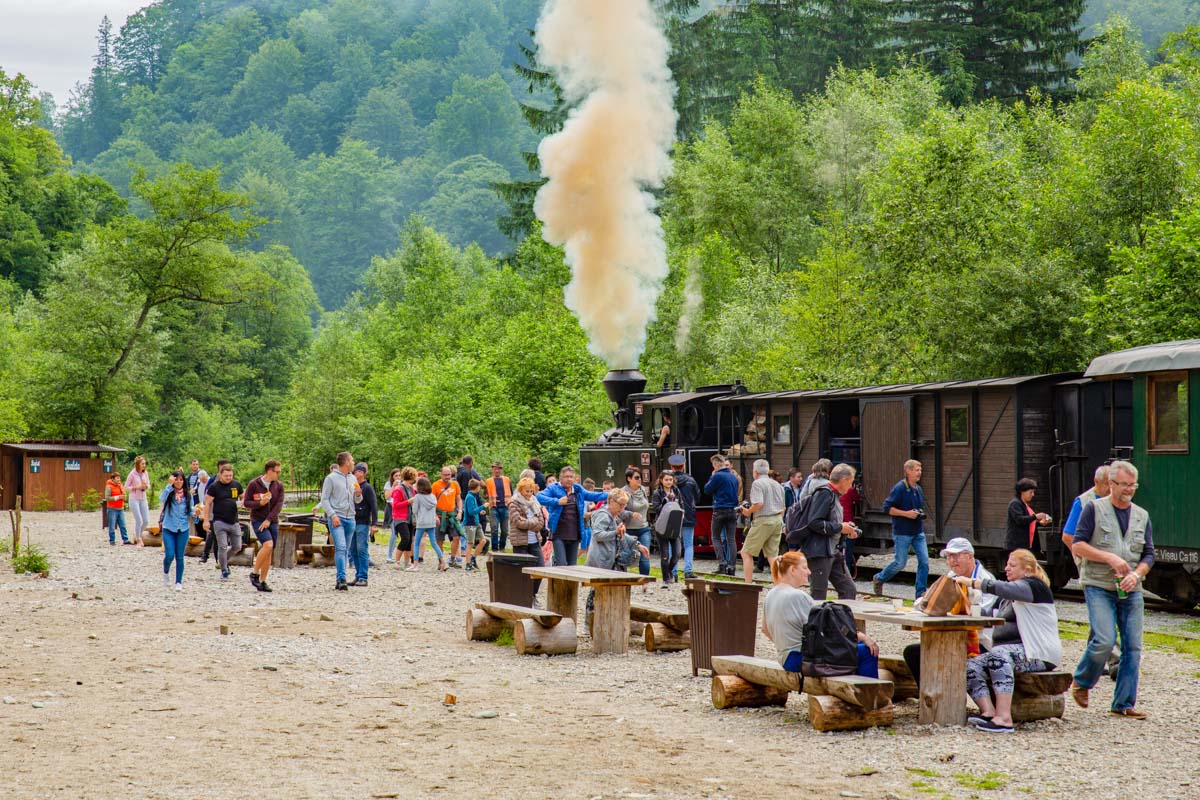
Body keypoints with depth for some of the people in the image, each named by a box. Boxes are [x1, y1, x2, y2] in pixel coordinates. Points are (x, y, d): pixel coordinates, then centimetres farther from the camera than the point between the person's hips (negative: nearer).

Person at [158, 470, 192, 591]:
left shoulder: (188, 495, 5)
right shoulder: (169, 493, -2)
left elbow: (190, 512, 7)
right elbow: (161, 499, -24)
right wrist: (170, 485, -25)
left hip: (183, 529, 2)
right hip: (169, 528, -2)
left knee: (179, 557, 4)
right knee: (169, 555, -10)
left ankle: (178, 582, 14)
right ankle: (166, 573, 21)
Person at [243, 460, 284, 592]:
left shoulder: (279, 485, 4)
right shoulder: (254, 484, -5)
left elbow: (279, 505, -4)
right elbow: (246, 502, -3)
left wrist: (269, 519, -15)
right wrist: (259, 503, -20)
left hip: (272, 522, 4)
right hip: (257, 520, -4)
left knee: (269, 553, 3)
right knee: (268, 544, -24)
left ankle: (262, 582, 11)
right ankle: (254, 573, -8)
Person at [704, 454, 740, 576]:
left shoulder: (718, 476, -11)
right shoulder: (734, 477, 10)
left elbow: (707, 489, -2)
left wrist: (711, 477, 9)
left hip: (720, 511, -5)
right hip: (733, 511, 5)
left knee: (716, 537, 7)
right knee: (731, 539, 4)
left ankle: (722, 562, -8)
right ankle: (731, 567, 0)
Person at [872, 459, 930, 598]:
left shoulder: (918, 489, 11)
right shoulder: (899, 488, -13)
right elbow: (887, 508, -15)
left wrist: (921, 514, 6)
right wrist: (906, 513, -19)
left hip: (918, 532, 6)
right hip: (903, 533, -6)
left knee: (924, 561, -4)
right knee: (900, 563, 2)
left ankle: (921, 592, 3)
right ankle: (879, 578, 27)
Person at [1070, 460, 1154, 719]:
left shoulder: (1142, 516, 14)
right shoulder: (1094, 509, 0)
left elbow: (1149, 554, 12)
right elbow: (1078, 545, -5)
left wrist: (1136, 575, -7)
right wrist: (1109, 558, -15)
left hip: (1131, 591, 5)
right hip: (1099, 588, -5)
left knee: (1133, 647, -2)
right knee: (1104, 641, -18)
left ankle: (1123, 703, 5)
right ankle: (1081, 682, 8)